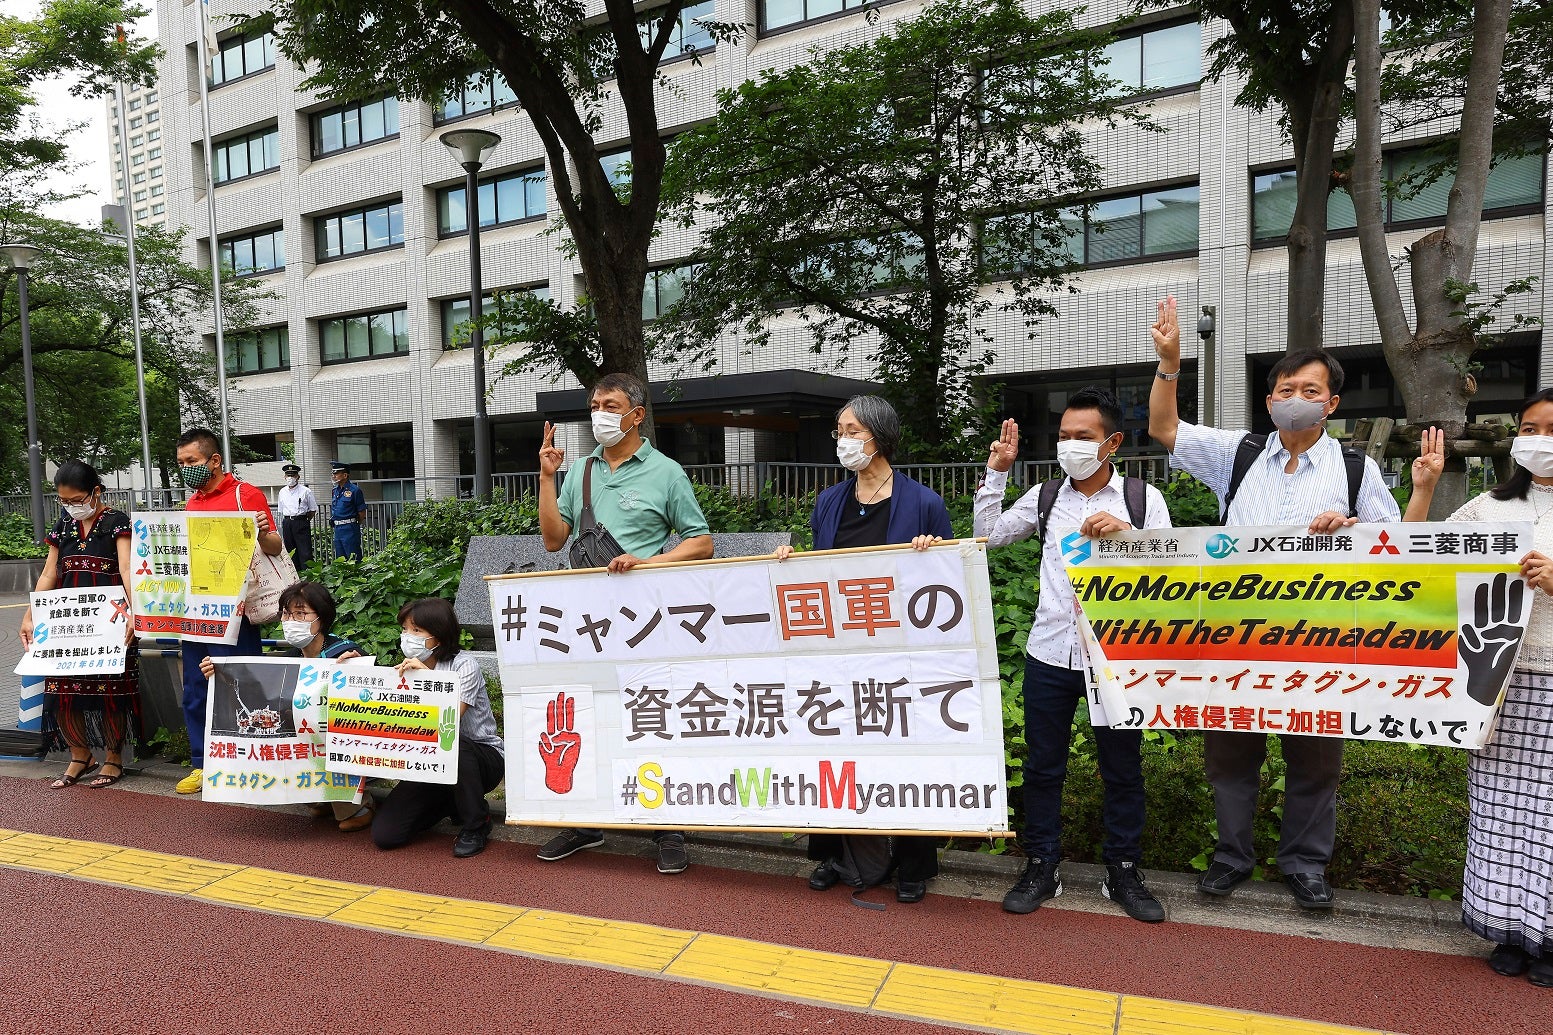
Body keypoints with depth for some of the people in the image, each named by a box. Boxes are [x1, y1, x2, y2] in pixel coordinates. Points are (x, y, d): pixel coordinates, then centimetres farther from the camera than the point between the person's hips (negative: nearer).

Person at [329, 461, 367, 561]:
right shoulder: (335, 491, 13)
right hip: (337, 529, 8)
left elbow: (362, 511, -7)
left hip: (350, 529, -8)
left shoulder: (354, 490, -9)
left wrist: (354, 523, -1)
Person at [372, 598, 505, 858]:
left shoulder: (463, 664, -15)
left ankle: (476, 825, -16)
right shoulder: (409, 669, 6)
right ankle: (452, 804, 16)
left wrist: (426, 675, -29)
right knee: (384, 834, -11)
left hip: (482, 757, -5)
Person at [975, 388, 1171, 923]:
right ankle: (1041, 868, 26)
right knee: (1042, 765, 10)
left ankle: (1123, 873, 29)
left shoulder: (1143, 498, 0)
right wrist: (997, 473, 1)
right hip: (1050, 653, 2)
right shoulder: (1045, 497, 7)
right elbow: (989, 536, 6)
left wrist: (1127, 533, -20)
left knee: (1123, 768, 11)